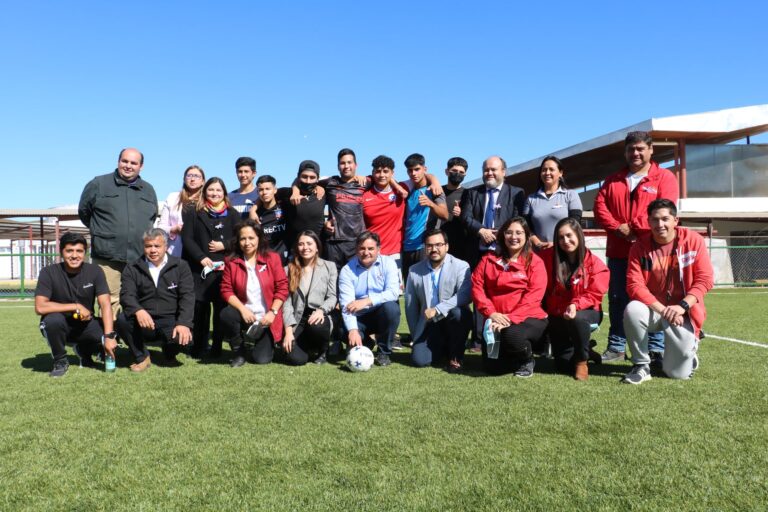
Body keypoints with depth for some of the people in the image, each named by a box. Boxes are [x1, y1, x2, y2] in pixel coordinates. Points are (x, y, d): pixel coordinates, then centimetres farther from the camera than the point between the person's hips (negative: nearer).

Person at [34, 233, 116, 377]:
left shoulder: (95, 271, -11)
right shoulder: (49, 272, -15)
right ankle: (60, 361, -7)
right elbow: (40, 307, -25)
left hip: (85, 324, 2)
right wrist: (76, 307, -25)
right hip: (59, 325, -1)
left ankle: (84, 351, 12)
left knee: (112, 342, -24)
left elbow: (105, 305, -20)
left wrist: (109, 336, -32)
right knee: (53, 319, -35)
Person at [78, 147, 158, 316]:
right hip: (108, 257, -3)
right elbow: (83, 212, 14)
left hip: (140, 258, 3)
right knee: (109, 302, -5)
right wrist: (101, 231, 16)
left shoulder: (148, 190, 16)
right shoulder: (98, 184, 4)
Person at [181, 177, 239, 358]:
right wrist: (201, 257, -10)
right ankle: (199, 347, 6)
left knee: (221, 308, -3)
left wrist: (224, 245, -8)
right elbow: (187, 238, 2)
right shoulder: (194, 213, 11)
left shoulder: (232, 214, 14)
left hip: (225, 268, 0)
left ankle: (217, 347, 3)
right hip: (199, 268, 0)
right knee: (200, 308, -2)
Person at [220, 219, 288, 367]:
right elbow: (226, 290, -4)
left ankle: (265, 344, 28)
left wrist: (272, 312, -16)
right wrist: (242, 309, -19)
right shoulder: (232, 261, -2)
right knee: (226, 314, -32)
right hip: (245, 313, 2)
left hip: (267, 318, -1)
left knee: (262, 359, -12)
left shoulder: (272, 258, -5)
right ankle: (239, 351, -4)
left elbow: (282, 288, -7)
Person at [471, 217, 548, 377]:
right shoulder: (488, 260, 9)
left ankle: (527, 360, -2)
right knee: (493, 367, -7)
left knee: (512, 335, -37)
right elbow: (477, 286, 1)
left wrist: (510, 319, -23)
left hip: (527, 318, -3)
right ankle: (515, 357, 28)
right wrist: (491, 313, -14)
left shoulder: (535, 262, -2)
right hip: (497, 320, 4)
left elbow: (533, 296, -12)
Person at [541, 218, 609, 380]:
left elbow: (594, 295, -16)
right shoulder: (549, 257, -5)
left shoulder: (595, 263, -11)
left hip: (585, 313, -2)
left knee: (577, 318, -40)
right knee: (564, 364, -6)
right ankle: (586, 350, 30)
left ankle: (582, 360, -13)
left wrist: (575, 305, -31)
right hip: (557, 316, 2)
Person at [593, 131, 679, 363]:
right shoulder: (613, 180, 15)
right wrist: (618, 228, -11)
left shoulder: (664, 178, 3)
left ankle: (656, 350, 8)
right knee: (617, 300, 8)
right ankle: (616, 347, 16)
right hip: (618, 251, 4)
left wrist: (634, 227, -15)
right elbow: (600, 207, 5)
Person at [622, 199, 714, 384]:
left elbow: (705, 279, -11)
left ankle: (687, 350, 29)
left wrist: (682, 306, -23)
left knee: (679, 372, -10)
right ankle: (641, 365, -14)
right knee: (632, 310, -35)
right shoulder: (640, 246, -7)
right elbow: (634, 285, -14)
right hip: (652, 310, 1)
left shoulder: (693, 240, -6)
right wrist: (662, 309, -25)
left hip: (684, 313, -1)